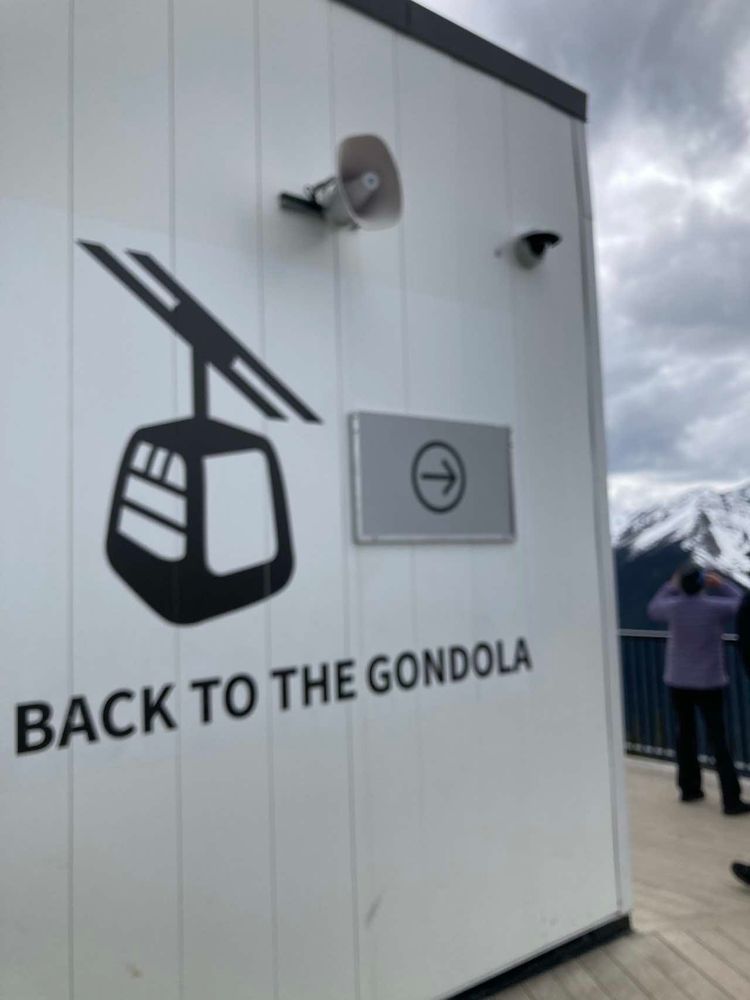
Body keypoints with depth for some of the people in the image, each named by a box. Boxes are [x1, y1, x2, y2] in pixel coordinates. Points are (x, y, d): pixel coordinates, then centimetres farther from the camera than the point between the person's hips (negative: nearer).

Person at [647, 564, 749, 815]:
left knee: (685, 734, 15)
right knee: (718, 740, 0)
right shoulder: (715, 607, -13)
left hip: (678, 682, 2)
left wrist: (671, 586, 20)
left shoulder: (673, 607, -9)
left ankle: (689, 789, 24)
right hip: (709, 683, -2)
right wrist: (720, 584, 15)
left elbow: (653, 608, 14)